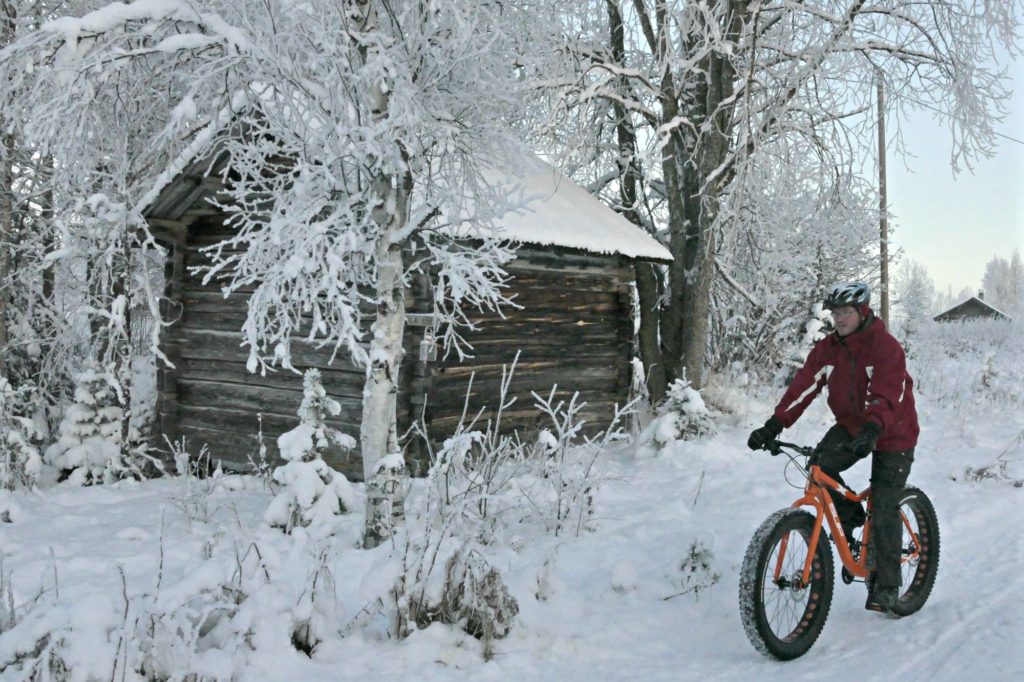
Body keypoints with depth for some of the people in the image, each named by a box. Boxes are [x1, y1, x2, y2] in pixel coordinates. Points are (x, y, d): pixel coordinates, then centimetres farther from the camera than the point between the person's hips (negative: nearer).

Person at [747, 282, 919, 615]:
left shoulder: (886, 347, -21)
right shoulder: (828, 347, -5)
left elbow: (886, 397, -33)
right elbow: (804, 385, -15)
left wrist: (871, 431, -51)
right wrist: (774, 425, -27)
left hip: (892, 435, -5)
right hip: (850, 425, 5)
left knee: (884, 511, -7)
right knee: (820, 464, -22)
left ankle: (886, 585, 9)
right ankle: (850, 516, 6)